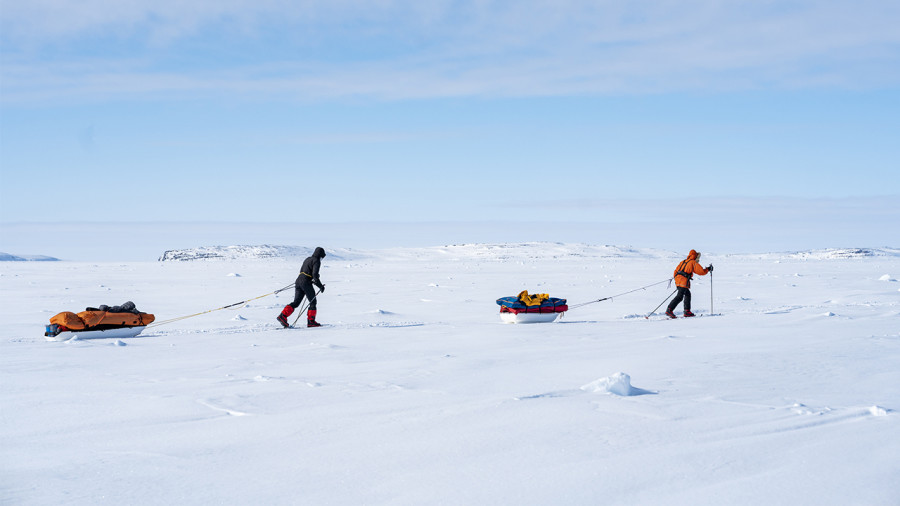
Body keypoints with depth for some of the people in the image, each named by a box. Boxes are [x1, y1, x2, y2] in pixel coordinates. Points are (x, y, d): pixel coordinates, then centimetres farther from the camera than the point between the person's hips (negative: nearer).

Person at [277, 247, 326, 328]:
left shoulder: (307, 259, 22)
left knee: (296, 302, 7)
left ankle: (283, 316, -6)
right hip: (306, 283, -8)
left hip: (298, 281, 8)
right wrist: (320, 286, -7)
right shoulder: (316, 261, -4)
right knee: (313, 302, 5)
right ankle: (311, 321, 4)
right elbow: (315, 274, -14)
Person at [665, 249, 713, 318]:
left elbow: (676, 270, 21)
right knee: (679, 296, -14)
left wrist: (676, 278, 29)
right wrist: (708, 269, 18)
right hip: (684, 281, -9)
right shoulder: (694, 263, 3)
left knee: (687, 294, 21)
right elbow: (702, 272, 2)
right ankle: (669, 310, -24)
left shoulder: (683, 261, 23)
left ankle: (687, 311, 18)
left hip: (678, 280, 9)